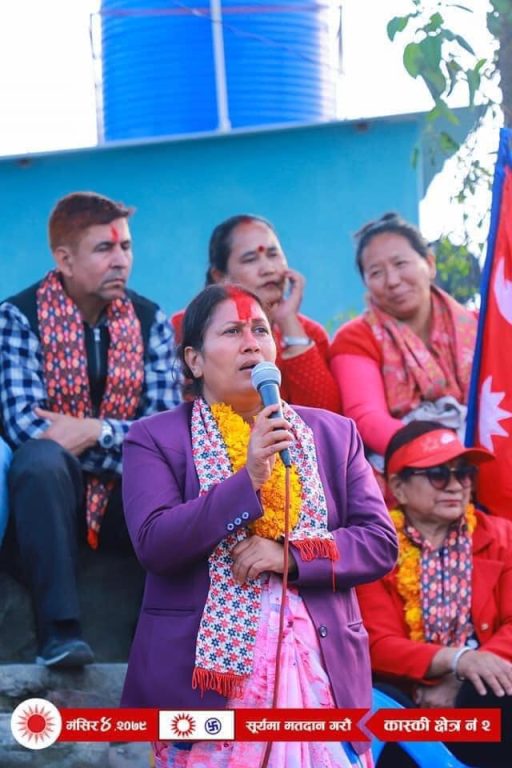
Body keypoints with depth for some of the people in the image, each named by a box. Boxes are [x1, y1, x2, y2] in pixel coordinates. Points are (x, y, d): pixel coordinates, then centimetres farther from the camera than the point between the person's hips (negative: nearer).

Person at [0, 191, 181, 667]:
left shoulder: (150, 321, 5)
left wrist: (96, 432, -20)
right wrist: (129, 444, -17)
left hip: (124, 498, 3)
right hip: (49, 489, -3)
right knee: (41, 457, -36)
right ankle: (59, 630, -36)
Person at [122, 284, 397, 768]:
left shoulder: (334, 433, 11)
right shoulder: (155, 438, 2)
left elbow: (380, 542, 5)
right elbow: (153, 544, -10)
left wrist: (293, 556, -11)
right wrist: (247, 479, -18)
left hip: (320, 668, 3)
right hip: (207, 670, -2)